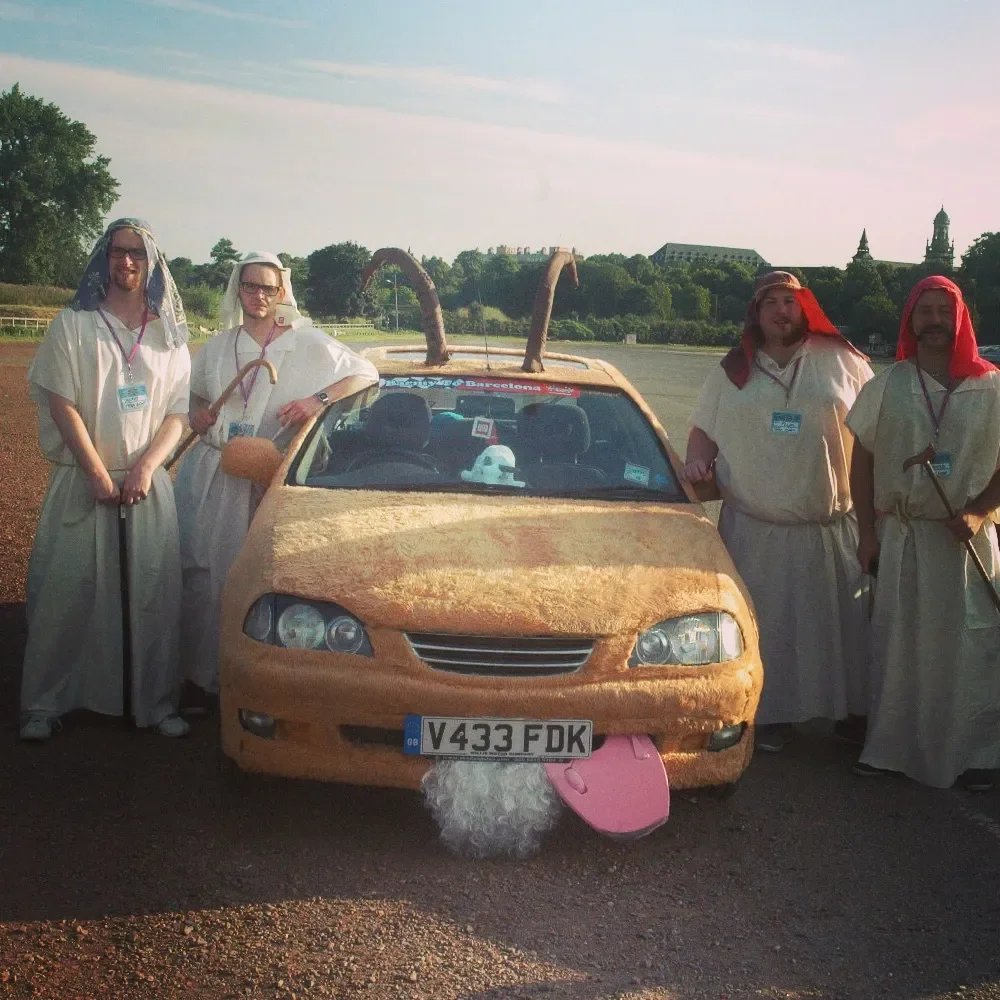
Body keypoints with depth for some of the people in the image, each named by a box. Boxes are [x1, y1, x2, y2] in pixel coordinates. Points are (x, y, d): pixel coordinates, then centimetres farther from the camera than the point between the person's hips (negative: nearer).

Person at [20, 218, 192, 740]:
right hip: (82, 482, -2)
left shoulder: (170, 335, 10)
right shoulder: (74, 325, 1)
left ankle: (156, 702, 11)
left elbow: (177, 414, 6)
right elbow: (63, 406, -5)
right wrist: (99, 475, -12)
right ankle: (44, 704, 11)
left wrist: (144, 468, -9)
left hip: (148, 484, 2)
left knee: (153, 596, 1)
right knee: (65, 594, -1)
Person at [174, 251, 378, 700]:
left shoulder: (307, 343, 0)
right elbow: (193, 396, 28)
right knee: (201, 575, 0)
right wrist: (196, 413, 4)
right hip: (208, 477, 4)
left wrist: (318, 400, -15)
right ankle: (200, 675, 9)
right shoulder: (217, 346, 14)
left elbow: (366, 374, -2)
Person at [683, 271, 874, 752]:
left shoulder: (842, 361, 4)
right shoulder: (733, 372, 10)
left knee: (842, 621, 4)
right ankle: (773, 714, 15)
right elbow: (703, 429, 14)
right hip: (756, 528, 1)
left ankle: (852, 708, 20)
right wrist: (697, 460, -7)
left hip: (833, 527, -1)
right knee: (767, 625, 4)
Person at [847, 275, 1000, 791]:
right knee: (897, 645, 5)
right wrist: (868, 532, 1)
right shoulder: (886, 387, 4)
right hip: (901, 535, 1)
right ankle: (888, 745, 17)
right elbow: (863, 461, 6)